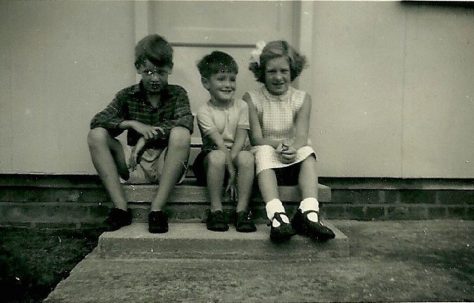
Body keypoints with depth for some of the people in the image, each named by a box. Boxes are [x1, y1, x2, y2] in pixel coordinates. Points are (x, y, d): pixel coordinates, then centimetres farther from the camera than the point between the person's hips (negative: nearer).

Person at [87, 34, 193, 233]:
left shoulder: (177, 94, 2)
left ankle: (157, 209, -26)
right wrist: (133, 123, -22)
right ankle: (120, 208, -19)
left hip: (166, 166, -2)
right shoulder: (127, 96, 6)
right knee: (96, 135, -17)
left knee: (181, 133, -30)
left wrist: (147, 136, -25)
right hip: (134, 166, 2)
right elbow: (97, 120, -7)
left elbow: (187, 122, -18)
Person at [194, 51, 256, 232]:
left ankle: (242, 211, -24)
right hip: (213, 156, -2)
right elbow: (218, 143, -15)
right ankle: (216, 211, -22)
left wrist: (231, 161, -18)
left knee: (246, 157, -32)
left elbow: (240, 139, -6)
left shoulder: (241, 106, 3)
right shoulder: (204, 112, -5)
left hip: (236, 154, 2)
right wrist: (230, 168, -21)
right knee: (216, 157, -36)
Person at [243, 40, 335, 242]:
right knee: (263, 152, -33)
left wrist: (292, 149, -32)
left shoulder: (302, 99, 4)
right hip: (267, 164, -2)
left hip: (294, 164, 2)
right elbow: (256, 139, -8)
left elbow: (301, 138, -9)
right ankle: (277, 217, -49)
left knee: (308, 151, -28)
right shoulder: (251, 99, 0)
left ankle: (309, 213, -41)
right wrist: (278, 145, -28)